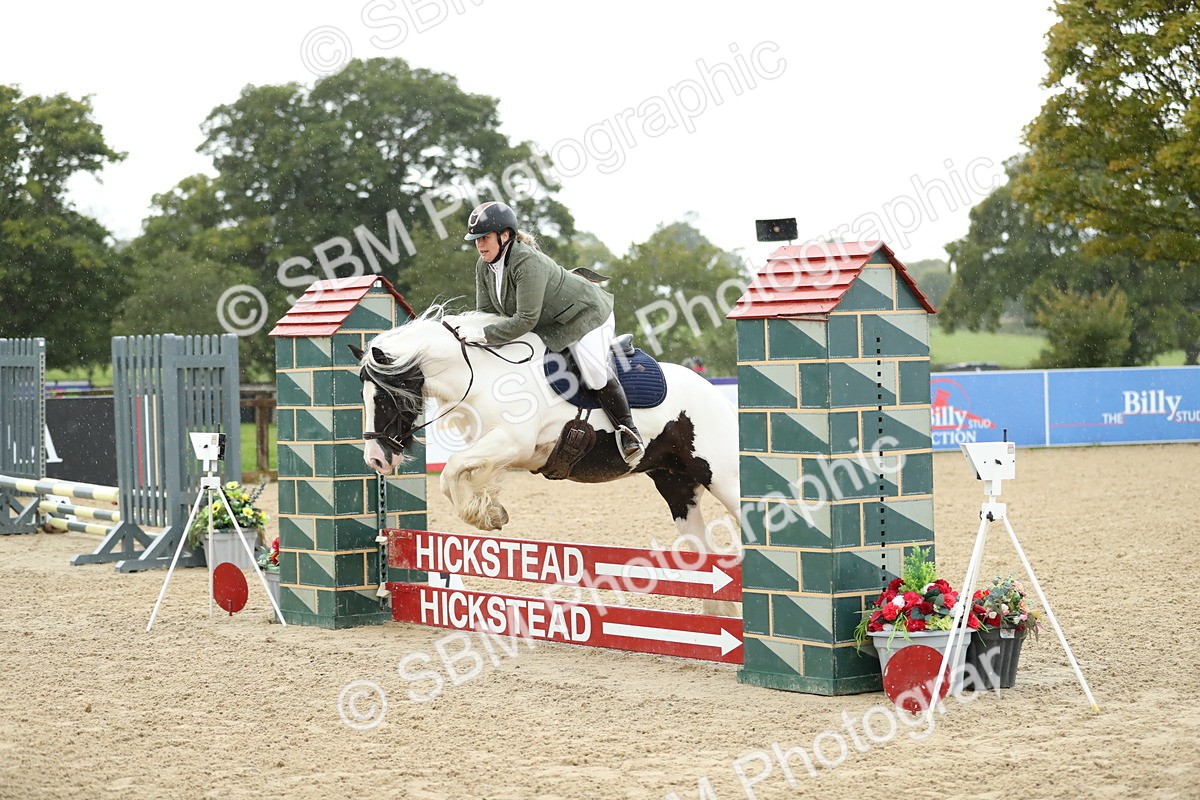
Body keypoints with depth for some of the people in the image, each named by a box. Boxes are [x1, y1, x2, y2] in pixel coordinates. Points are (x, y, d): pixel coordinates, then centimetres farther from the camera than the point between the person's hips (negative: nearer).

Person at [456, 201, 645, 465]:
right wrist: (472, 332, -22)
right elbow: (485, 311, -3)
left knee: (594, 372, -25)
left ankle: (627, 429, -12)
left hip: (586, 314, -10)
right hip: (548, 325, 10)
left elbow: (526, 319, -38)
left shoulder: (528, 262, -35)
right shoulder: (484, 265, -7)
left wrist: (485, 335, -39)